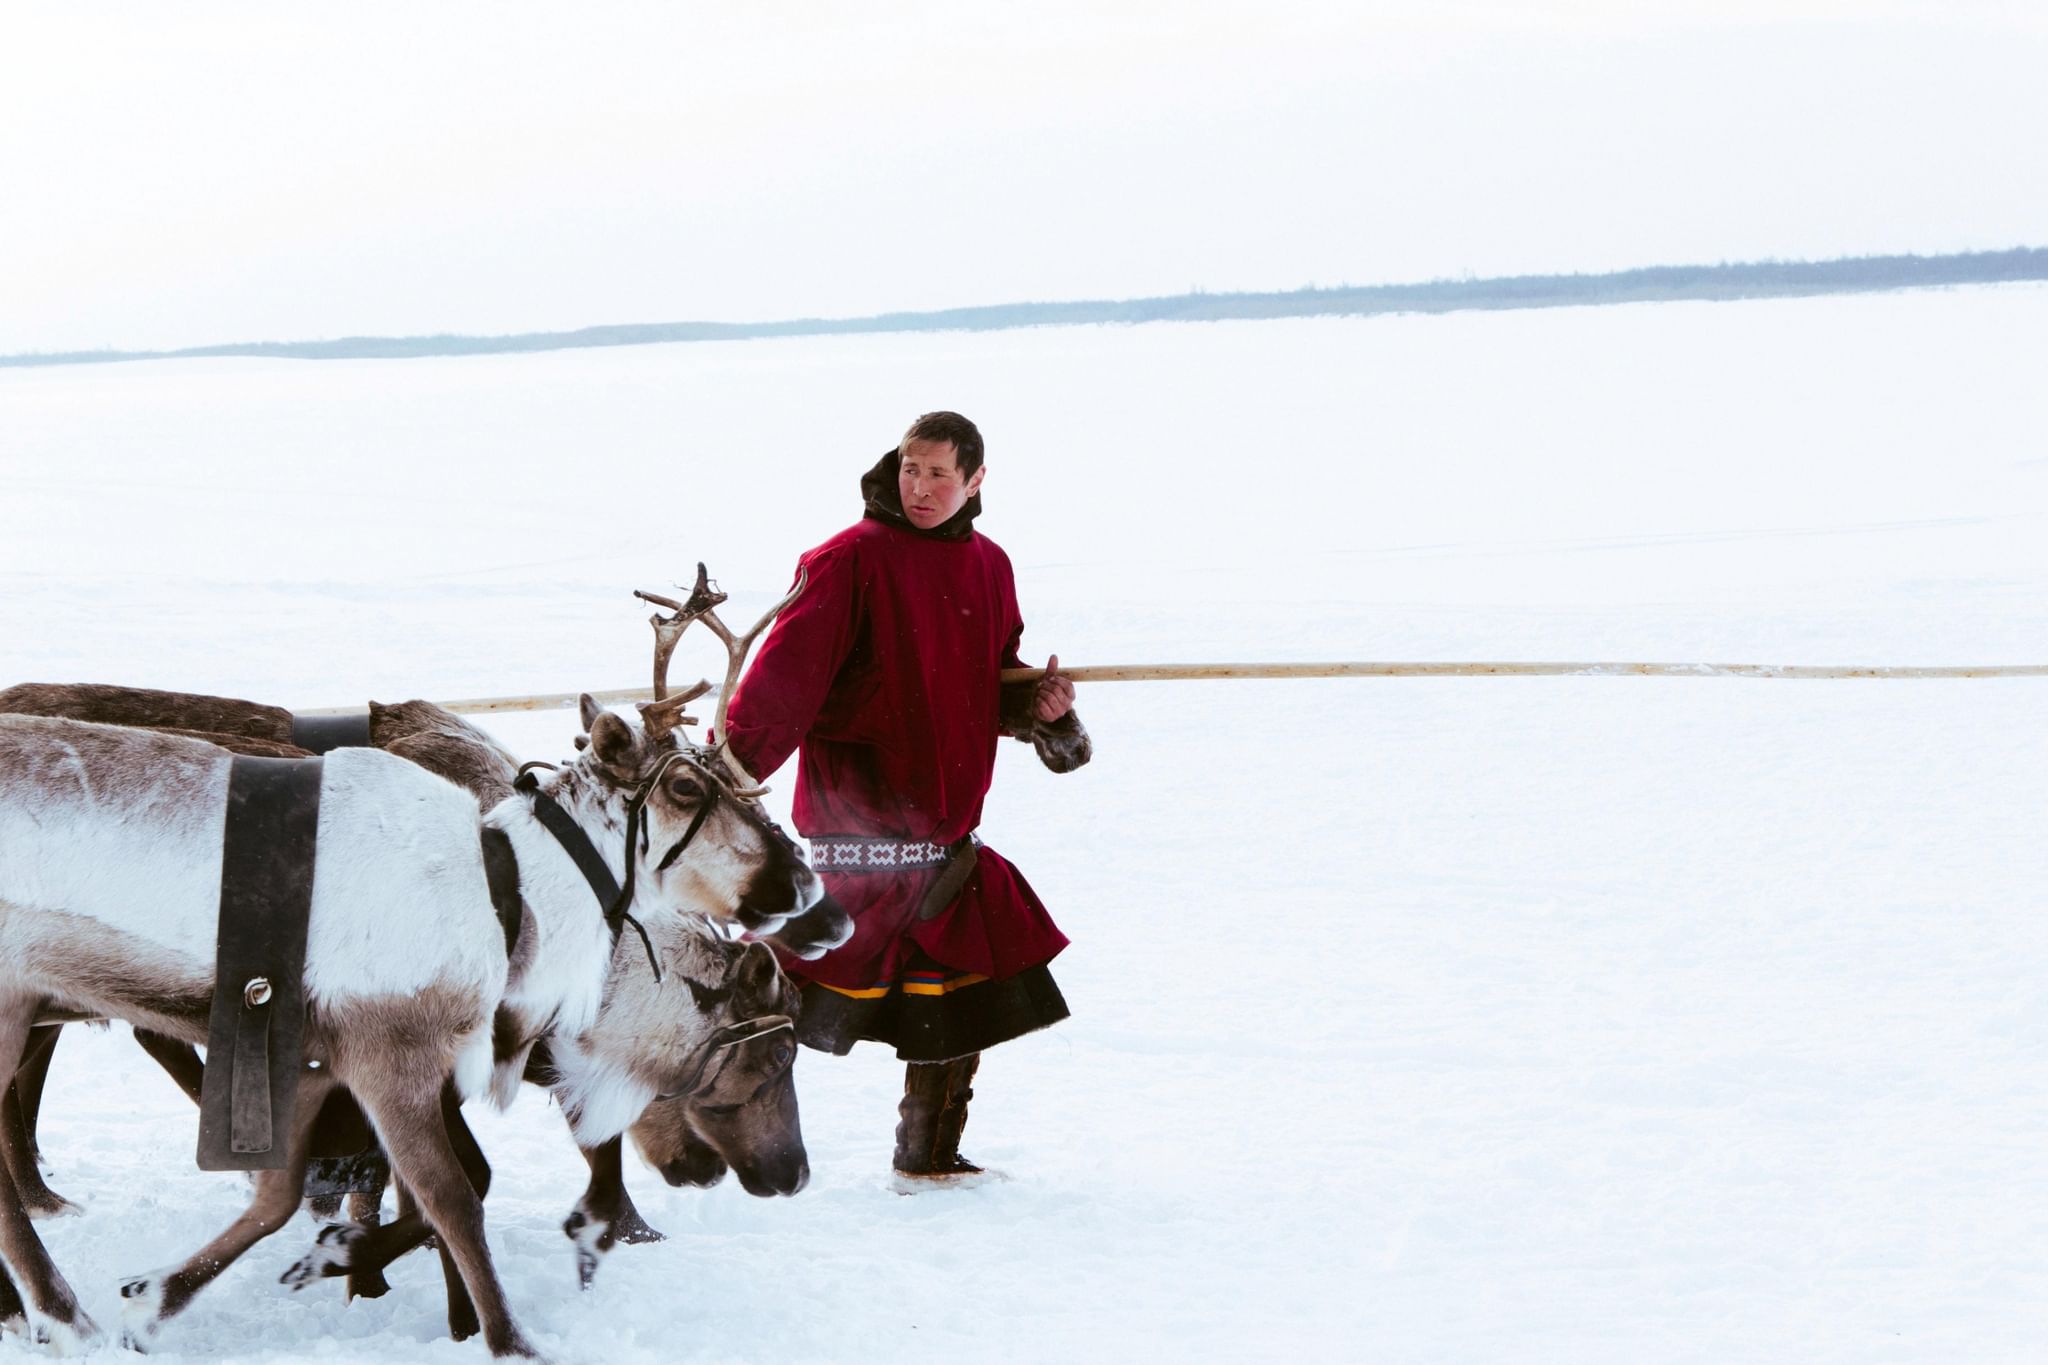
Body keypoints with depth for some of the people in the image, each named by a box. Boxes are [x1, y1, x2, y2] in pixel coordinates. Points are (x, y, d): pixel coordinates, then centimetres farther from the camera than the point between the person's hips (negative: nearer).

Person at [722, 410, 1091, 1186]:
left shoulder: (987, 568, 11)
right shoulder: (852, 561, -10)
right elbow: (788, 671, -18)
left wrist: (1037, 707, 0)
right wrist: (732, 765, -29)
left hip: (945, 828, 7)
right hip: (859, 825, -7)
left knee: (965, 991, 11)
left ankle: (930, 1154, 24)